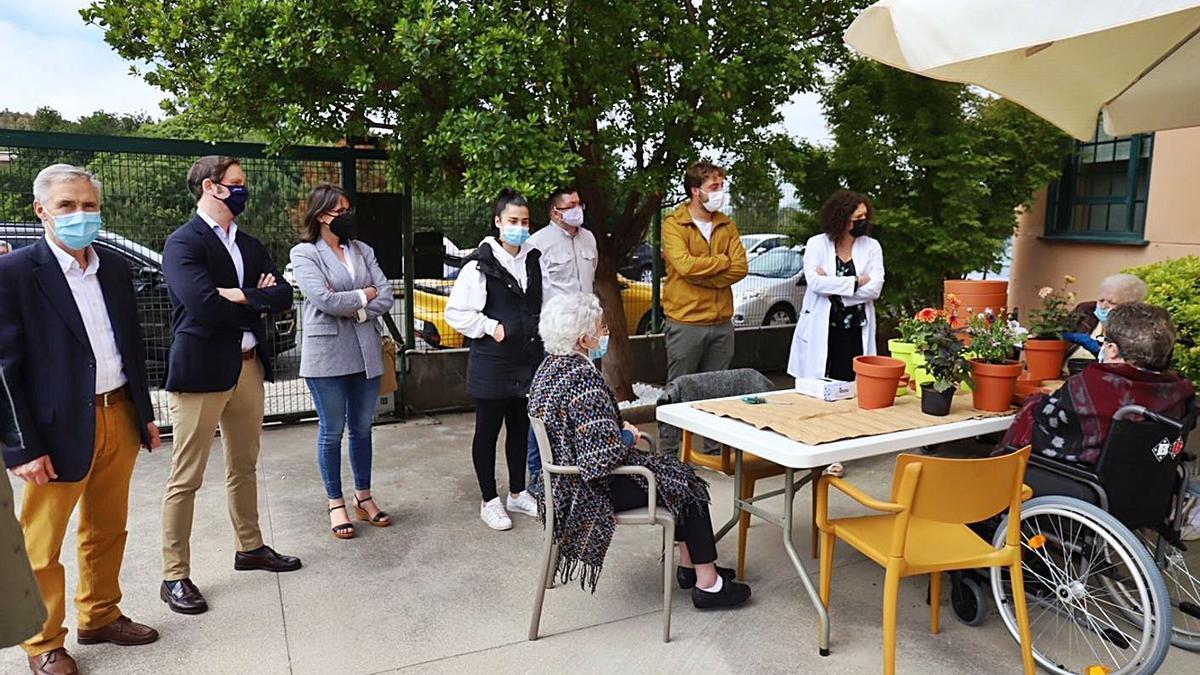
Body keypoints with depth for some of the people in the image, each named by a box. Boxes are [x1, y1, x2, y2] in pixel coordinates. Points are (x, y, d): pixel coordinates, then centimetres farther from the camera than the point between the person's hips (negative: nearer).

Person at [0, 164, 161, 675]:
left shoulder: (115, 268, 8)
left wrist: (144, 412, 14)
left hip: (119, 418, 6)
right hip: (59, 429, -5)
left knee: (107, 531, 18)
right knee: (41, 545, 9)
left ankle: (100, 617, 36)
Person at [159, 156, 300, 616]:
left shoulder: (250, 246, 14)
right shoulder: (183, 243, -8)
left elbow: (283, 295, 3)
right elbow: (203, 303, -23)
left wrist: (241, 296, -14)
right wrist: (257, 300, -7)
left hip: (249, 366, 7)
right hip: (200, 370, -7)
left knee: (244, 466, 18)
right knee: (186, 478, 1)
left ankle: (249, 547, 33)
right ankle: (175, 576, 12)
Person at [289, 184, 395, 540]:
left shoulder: (363, 251, 12)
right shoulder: (304, 253, -3)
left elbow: (386, 296, 2)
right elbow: (324, 299, -17)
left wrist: (356, 311, -12)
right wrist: (364, 295, -5)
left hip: (366, 352, 5)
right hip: (327, 354, -4)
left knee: (362, 428, 12)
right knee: (332, 431, 5)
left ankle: (364, 497, 26)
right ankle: (336, 504, 18)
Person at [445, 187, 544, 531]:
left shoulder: (534, 259, 6)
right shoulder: (481, 264, -12)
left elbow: (543, 303, 18)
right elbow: (455, 312, -12)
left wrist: (540, 332, 5)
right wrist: (492, 328, -15)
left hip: (528, 360, 6)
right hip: (492, 362, -6)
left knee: (520, 429, 16)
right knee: (488, 431, 7)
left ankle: (517, 493, 32)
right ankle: (489, 501, 20)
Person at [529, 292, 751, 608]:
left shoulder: (550, 366, 2)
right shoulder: (582, 380, -29)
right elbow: (604, 454, -31)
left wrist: (621, 426, 4)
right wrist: (628, 436, -10)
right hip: (593, 488, -10)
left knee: (677, 470, 18)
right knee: (686, 482, 4)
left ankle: (688, 565, 27)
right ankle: (707, 583, 14)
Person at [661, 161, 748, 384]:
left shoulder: (727, 225, 10)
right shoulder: (674, 224, -5)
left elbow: (740, 268, -2)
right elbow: (685, 265, -21)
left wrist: (701, 278, -13)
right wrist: (723, 260, -7)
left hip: (722, 322, 5)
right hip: (686, 322, -5)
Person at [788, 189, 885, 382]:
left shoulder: (872, 247, 6)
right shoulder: (817, 244, 0)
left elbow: (875, 288, -7)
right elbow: (814, 282, -15)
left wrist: (832, 286, -12)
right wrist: (856, 282, -12)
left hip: (855, 333, 2)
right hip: (819, 330, -1)